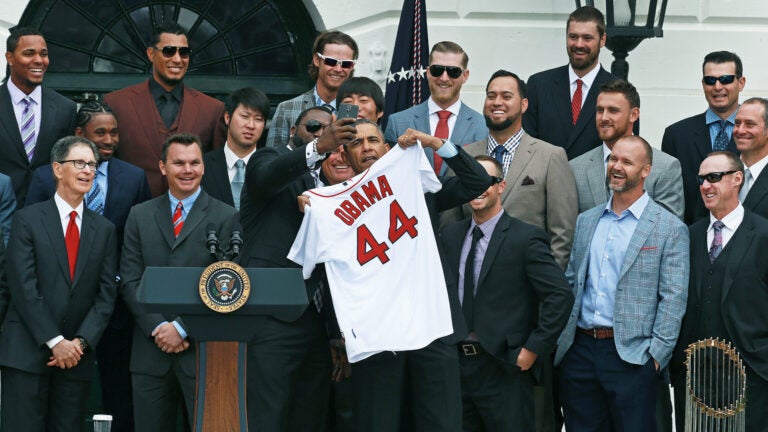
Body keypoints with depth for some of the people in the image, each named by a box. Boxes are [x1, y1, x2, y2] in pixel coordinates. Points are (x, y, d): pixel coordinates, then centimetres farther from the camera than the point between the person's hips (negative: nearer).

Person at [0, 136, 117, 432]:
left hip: (78, 356, 3)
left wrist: (81, 342, -7)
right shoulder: (28, 219, 0)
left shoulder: (104, 229, 11)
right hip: (27, 353, -3)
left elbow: (106, 294, 6)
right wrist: (54, 341, -13)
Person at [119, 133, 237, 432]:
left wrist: (182, 328, -11)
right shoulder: (140, 216, 11)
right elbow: (130, 280, 5)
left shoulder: (226, 217, 1)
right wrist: (158, 327, -8)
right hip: (151, 351, 3)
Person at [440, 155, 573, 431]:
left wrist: (533, 349, -14)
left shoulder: (526, 238, -7)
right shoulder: (449, 236, 11)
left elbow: (561, 295, -13)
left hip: (504, 370, -5)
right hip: (456, 365, 5)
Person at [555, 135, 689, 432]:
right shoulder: (585, 221, 15)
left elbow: (673, 298, -6)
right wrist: (559, 340, 7)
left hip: (631, 357, -5)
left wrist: (656, 354, -12)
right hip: (578, 349, 5)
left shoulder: (670, 228, -1)